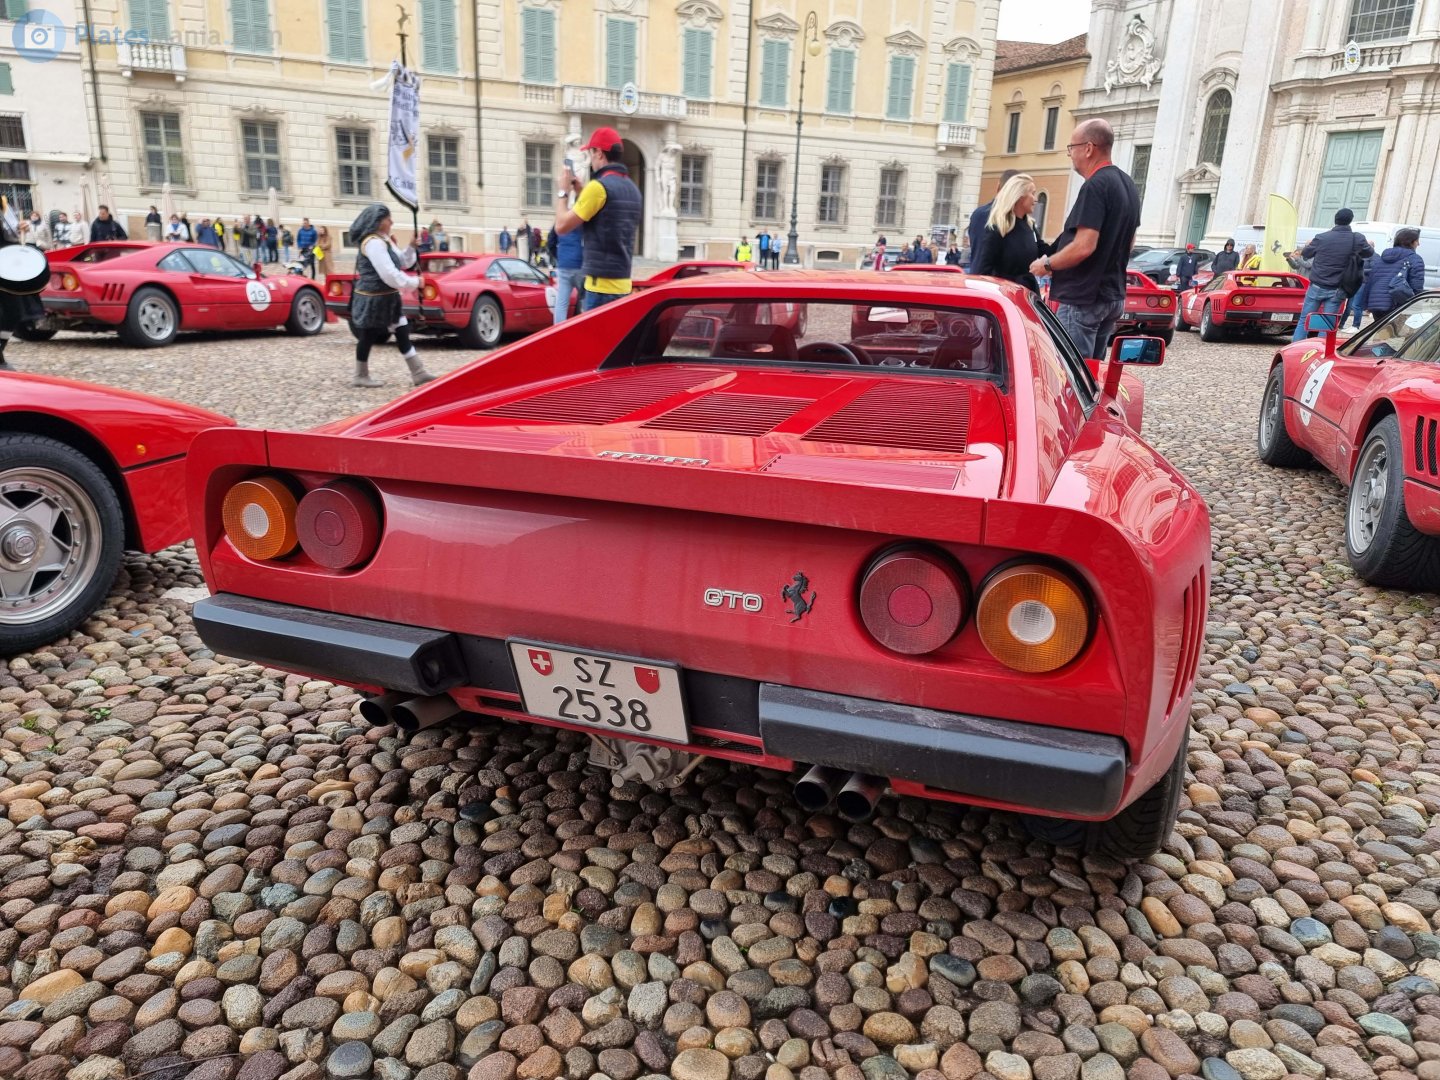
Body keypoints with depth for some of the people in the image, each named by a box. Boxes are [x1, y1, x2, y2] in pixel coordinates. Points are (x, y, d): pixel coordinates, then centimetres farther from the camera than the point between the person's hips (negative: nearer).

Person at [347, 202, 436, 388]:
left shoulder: (384, 240, 13)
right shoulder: (373, 243, -20)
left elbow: (403, 263, 19)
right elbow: (389, 275, -26)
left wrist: (412, 247, 1)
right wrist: (415, 282, -17)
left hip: (387, 298, 10)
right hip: (372, 299, -10)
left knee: (402, 332, 7)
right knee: (368, 336, 2)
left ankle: (418, 373, 9)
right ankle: (360, 376, 15)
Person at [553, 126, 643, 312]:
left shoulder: (599, 186, -13)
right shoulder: (632, 189, 12)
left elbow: (562, 226, -9)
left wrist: (562, 193, 6)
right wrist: (581, 191, 22)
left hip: (602, 284, -8)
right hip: (622, 283, 8)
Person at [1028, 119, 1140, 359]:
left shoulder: (1095, 186, -16)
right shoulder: (1128, 185, 15)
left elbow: (1084, 246, -24)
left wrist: (1047, 264, -10)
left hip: (1082, 298, -10)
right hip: (1113, 295, 10)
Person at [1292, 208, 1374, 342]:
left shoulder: (1321, 237, -9)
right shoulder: (1358, 239, -5)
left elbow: (1305, 253, 8)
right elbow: (1369, 253, 15)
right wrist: (1369, 245, 38)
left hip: (1317, 287, -1)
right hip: (1336, 290, 1)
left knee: (1304, 320, 7)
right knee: (1327, 325, 4)